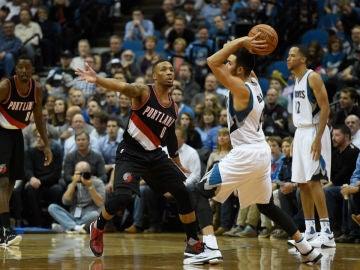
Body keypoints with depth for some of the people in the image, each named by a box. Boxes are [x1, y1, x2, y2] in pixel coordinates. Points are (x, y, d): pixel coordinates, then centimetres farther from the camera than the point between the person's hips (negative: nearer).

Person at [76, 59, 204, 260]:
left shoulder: (173, 107, 7)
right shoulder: (144, 92, -11)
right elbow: (122, 87, -31)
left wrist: (178, 165, 28)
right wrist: (97, 79, -51)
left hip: (156, 156, 6)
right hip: (131, 154, -6)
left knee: (186, 193, 0)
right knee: (123, 196, -24)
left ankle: (193, 242, 16)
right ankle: (97, 228, 5)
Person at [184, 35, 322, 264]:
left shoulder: (241, 89, -17)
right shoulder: (253, 81, 7)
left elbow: (212, 62, -26)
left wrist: (241, 42, -23)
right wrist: (244, 46, 4)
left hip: (246, 154, -9)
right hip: (262, 151, 9)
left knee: (201, 193, -6)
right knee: (267, 205, 23)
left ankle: (210, 248, -18)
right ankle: (307, 249, 24)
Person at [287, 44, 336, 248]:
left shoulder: (313, 77, -12)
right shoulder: (297, 79, 15)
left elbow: (325, 109, -17)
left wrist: (318, 138, -24)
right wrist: (297, 138, 18)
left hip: (314, 132, -9)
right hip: (300, 132, 9)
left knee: (313, 180, -15)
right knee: (302, 182, 9)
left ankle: (327, 233, -16)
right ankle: (310, 231, 15)